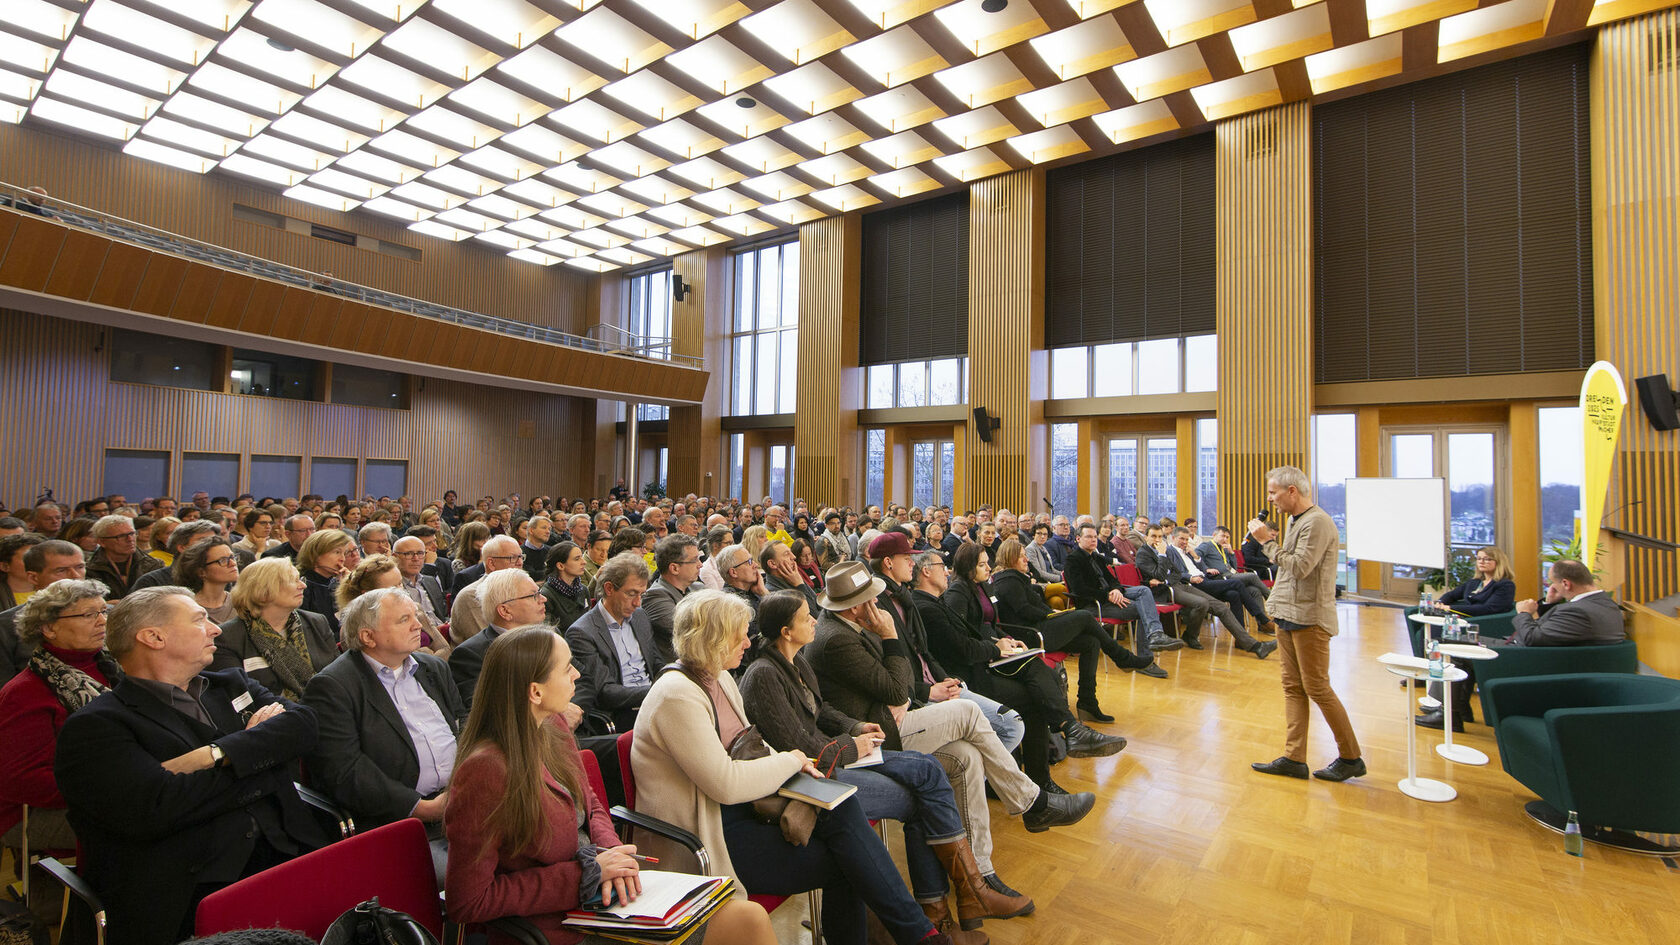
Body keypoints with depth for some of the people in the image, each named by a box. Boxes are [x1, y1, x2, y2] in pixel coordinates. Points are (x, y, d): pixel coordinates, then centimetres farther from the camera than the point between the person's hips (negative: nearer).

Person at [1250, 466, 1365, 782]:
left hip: (1309, 619, -9)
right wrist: (1277, 607, 18)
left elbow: (1299, 567, -22)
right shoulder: (1295, 520, 15)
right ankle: (1294, 758, 14)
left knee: (1317, 688, -2)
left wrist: (1269, 541, -15)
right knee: (1293, 687, 9)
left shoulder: (1317, 522, -14)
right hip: (1289, 616, 9)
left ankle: (1351, 758, 13)